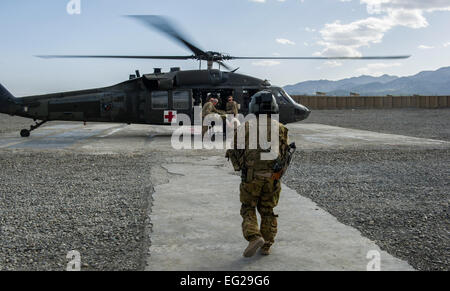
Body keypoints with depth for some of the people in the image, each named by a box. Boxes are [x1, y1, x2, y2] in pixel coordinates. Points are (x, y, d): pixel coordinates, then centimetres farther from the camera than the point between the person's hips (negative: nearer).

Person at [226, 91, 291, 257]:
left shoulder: (245, 128, -4)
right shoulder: (279, 128, 0)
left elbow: (234, 151, 0)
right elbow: (285, 153, 1)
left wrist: (240, 166, 17)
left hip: (251, 177, -2)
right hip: (272, 178, 2)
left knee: (248, 209, 13)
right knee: (268, 211, 16)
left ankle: (254, 237, -8)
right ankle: (266, 246, 18)